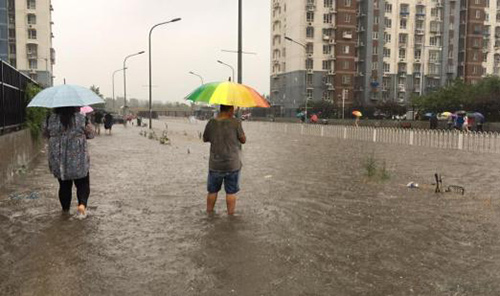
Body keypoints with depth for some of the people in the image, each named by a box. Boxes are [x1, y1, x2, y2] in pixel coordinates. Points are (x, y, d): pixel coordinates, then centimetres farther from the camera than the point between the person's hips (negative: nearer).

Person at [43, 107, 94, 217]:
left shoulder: (51, 120, -3)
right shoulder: (82, 119, -10)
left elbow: (46, 134, 11)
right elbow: (90, 134, 0)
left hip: (58, 161, 3)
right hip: (79, 160, -2)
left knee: (64, 185, 16)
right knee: (83, 184, 9)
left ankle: (65, 208, 24)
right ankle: (82, 204, -13)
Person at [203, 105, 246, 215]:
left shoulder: (211, 123, -5)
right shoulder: (235, 122, -14)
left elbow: (205, 139, 9)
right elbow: (243, 140, -3)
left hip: (215, 165, 3)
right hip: (232, 164, -2)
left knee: (212, 191, 18)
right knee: (231, 192, 9)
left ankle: (209, 213, 29)